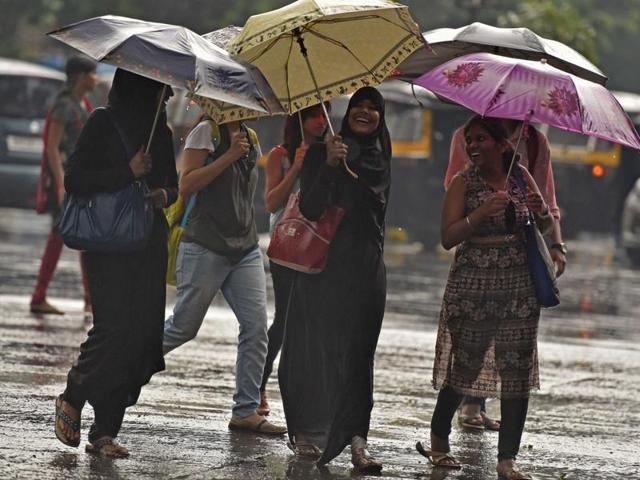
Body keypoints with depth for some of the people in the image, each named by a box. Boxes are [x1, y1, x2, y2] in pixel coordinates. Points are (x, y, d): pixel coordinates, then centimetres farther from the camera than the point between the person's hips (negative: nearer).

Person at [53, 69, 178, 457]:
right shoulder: (104, 123, -4)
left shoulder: (161, 130, 15)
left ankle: (105, 431, 2)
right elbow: (74, 180, -10)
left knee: (142, 334, -2)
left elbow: (172, 184, 24)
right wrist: (128, 172, -18)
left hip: (150, 247, 6)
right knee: (115, 327, -15)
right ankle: (72, 400, 10)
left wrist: (165, 194, 1)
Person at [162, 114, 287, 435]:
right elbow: (186, 186, -14)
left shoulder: (250, 140, 15)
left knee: (256, 327, -6)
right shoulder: (206, 132, -6)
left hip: (245, 250, 6)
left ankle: (246, 411, -3)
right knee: (183, 327, 0)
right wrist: (229, 156, -17)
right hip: (205, 249, -6)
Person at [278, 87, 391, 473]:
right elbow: (310, 209, -11)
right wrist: (329, 165, -21)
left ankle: (357, 439, -10)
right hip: (322, 265, -3)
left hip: (365, 268, 3)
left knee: (357, 352, -3)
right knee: (315, 348, 0)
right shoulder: (322, 152, -1)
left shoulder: (381, 160, 11)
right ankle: (305, 432, 12)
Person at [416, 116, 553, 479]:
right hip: (473, 287, -3)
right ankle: (439, 439, 26)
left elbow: (547, 226, 13)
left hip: (520, 286, 3)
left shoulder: (521, 177, 7)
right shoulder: (464, 184, -2)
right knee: (464, 365, 2)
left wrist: (541, 210, -10)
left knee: (517, 370, -2)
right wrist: (481, 214, -24)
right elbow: (448, 237, -11)